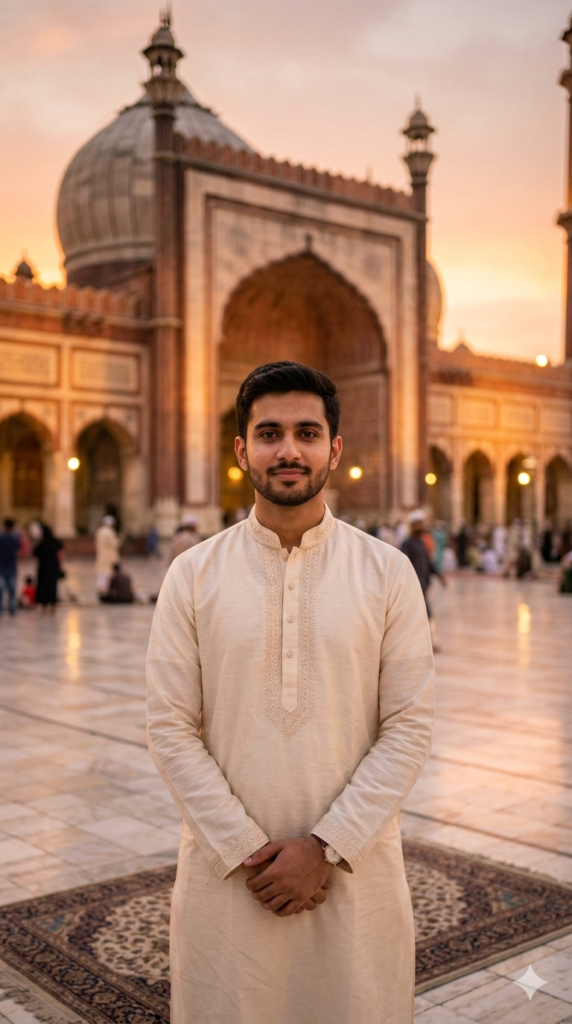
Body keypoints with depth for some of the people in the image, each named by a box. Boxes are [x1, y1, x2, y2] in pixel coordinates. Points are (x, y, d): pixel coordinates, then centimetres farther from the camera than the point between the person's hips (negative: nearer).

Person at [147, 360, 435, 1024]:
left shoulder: (387, 572, -3)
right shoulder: (193, 575, -3)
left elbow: (409, 728, -5)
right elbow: (171, 729, -4)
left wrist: (327, 846, -11)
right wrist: (246, 850, -10)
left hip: (357, 866, 0)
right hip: (225, 870, 0)